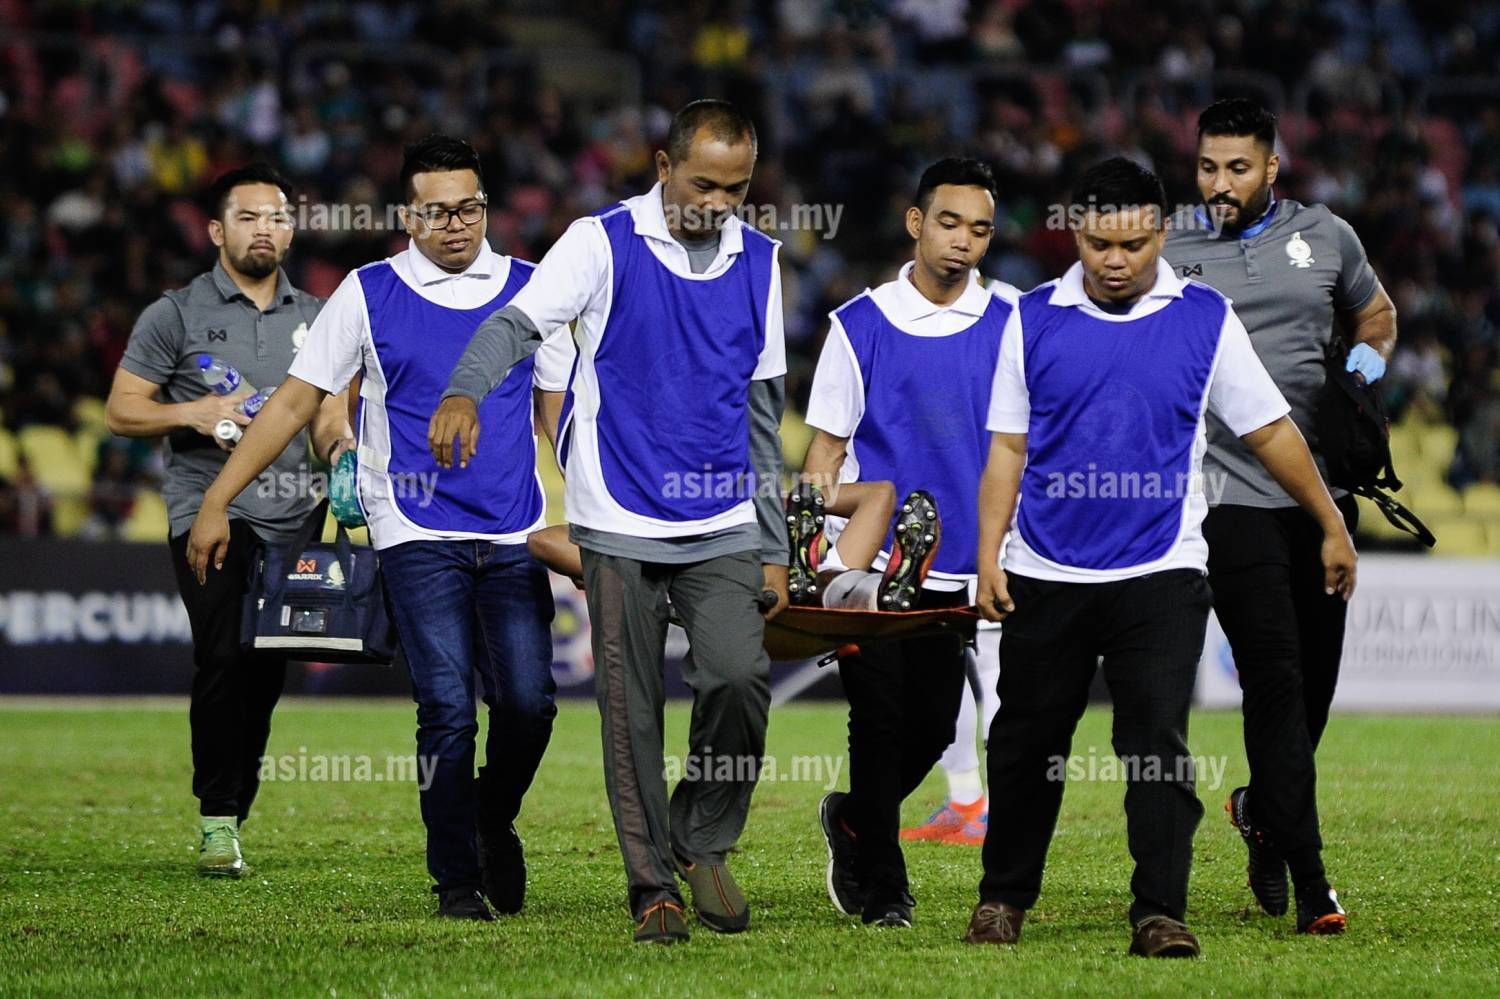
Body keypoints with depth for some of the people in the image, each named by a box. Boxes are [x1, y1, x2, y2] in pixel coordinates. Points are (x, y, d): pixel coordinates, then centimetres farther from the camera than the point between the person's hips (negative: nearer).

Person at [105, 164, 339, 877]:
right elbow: (121, 410, 4)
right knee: (226, 657, -18)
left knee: (267, 673, 2)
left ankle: (232, 818, 11)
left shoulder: (314, 318, 16)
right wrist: (194, 414, -12)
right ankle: (217, 819, -13)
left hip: (290, 519, 4)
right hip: (208, 514, -4)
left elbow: (328, 417, 17)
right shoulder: (177, 315, 4)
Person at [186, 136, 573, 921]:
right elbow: (295, 401, 5)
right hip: (417, 537, -2)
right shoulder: (369, 294, 3)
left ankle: (494, 824, 24)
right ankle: (457, 878, 4)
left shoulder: (528, 289, 9)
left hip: (515, 538, 2)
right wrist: (216, 503, 2)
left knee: (528, 702, -5)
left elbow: (558, 409, 17)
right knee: (447, 710, -9)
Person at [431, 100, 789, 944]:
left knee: (739, 677, -15)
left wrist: (774, 546, 15)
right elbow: (519, 321, -17)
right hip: (621, 524, -2)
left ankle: (704, 838, 8)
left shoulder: (759, 262, 10)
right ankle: (654, 885, 12)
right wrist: (466, 392, -39)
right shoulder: (604, 243, -3)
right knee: (632, 712, 0)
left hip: (725, 526, 2)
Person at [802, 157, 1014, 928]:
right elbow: (827, 446, 5)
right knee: (882, 721, -2)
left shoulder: (1008, 326, 5)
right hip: (872, 564, -2)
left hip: (958, 567, 2)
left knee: (932, 726, 4)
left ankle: (853, 821, 31)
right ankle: (881, 885, 11)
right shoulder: (860, 325, 1)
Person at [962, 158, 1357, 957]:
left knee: (1157, 741, -10)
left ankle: (1159, 912, -7)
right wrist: (988, 554, 0)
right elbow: (1007, 447, 7)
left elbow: (1270, 431, 7)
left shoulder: (1205, 319, 1)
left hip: (1161, 572, -1)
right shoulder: (1035, 320, 3)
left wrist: (1332, 527, 11)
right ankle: (1004, 896, 24)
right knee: (1027, 740, 8)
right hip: (1044, 573, 2)